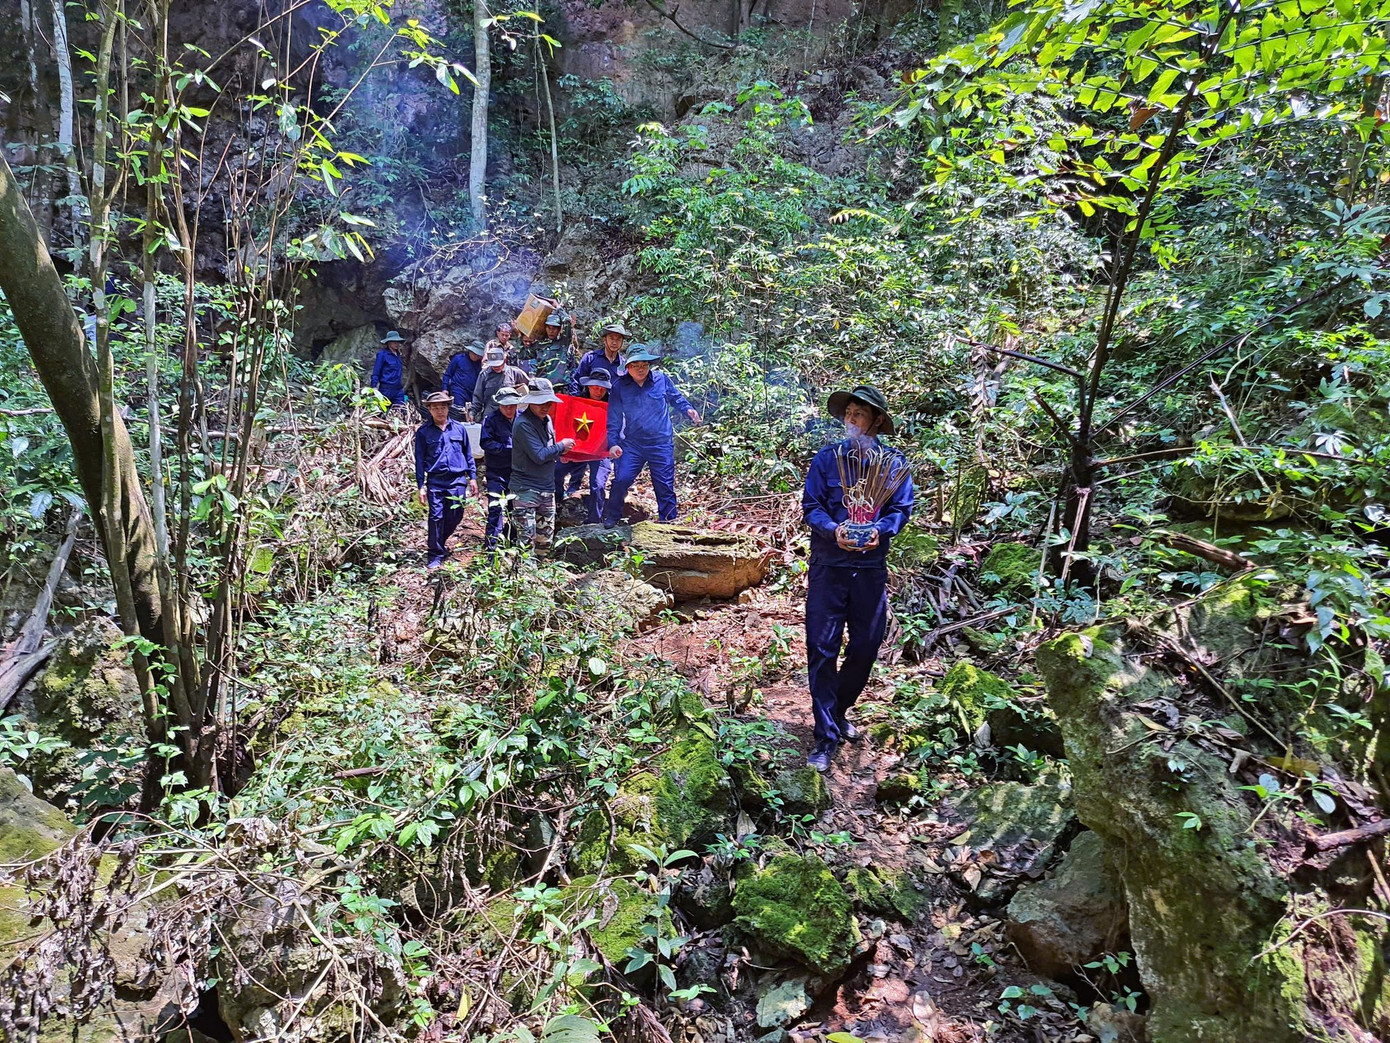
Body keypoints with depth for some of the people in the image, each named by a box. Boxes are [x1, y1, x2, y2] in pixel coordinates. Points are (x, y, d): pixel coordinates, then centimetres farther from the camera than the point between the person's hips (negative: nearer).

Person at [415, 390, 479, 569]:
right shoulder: (423, 432, 2)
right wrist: (421, 486, 0)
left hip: (458, 481, 2)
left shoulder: (459, 428, 7)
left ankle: (438, 543, 32)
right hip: (435, 481, -2)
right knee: (436, 517, -5)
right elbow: (419, 460, 4)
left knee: (455, 517, 7)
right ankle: (436, 554, 6)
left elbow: (468, 454, 14)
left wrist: (472, 477, 11)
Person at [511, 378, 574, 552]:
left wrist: (560, 453, 4)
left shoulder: (546, 419, 11)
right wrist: (561, 446, -8)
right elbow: (539, 456, -21)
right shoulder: (523, 424, -16)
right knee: (526, 538, -9)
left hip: (547, 488, 8)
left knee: (546, 538, 13)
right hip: (526, 488, -8)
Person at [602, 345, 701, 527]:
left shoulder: (662, 379, -3)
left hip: (662, 444, 0)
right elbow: (614, 418, -1)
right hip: (632, 444, 0)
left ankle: (667, 521, 20)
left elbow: (676, 398, 15)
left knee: (665, 485, 5)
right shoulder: (619, 386, -3)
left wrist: (688, 409, -3)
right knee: (621, 479, -7)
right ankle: (611, 517, 15)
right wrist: (613, 443, -9)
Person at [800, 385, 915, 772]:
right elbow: (810, 505, -2)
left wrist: (880, 530, -20)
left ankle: (839, 711, 35)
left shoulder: (893, 461, 3)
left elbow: (902, 508, 0)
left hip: (871, 566, 2)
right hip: (829, 564, -1)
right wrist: (834, 530, -21)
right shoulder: (827, 457, 1)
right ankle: (826, 737, 6)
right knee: (822, 649, -3)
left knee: (866, 646, 11)